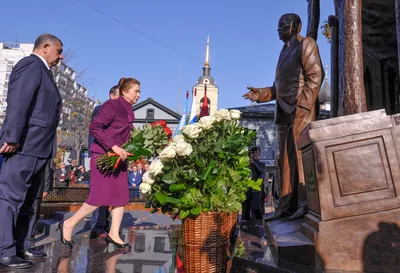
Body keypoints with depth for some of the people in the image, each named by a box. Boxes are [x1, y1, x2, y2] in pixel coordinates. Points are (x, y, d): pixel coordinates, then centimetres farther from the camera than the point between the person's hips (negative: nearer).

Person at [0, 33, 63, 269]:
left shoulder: (42, 71, 24)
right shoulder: (31, 64, -5)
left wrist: (48, 147, 16)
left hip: (38, 148, 10)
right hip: (24, 145, -10)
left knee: (27, 202, 12)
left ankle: (21, 248, 20)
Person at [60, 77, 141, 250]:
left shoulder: (128, 111, 13)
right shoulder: (112, 105, -11)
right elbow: (94, 127, -20)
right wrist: (113, 147, -26)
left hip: (119, 157, 9)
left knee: (121, 196, 5)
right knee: (101, 196, -8)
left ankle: (114, 234, 13)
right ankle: (68, 225, 9)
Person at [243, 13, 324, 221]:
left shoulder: (305, 44, 3)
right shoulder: (285, 51, 24)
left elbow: (316, 75, -9)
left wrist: (301, 104, -18)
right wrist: (260, 94, 6)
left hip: (300, 110, -7)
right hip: (285, 111, 7)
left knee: (302, 155, -9)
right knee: (287, 159, 4)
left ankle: (306, 204, -5)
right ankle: (286, 204, 8)